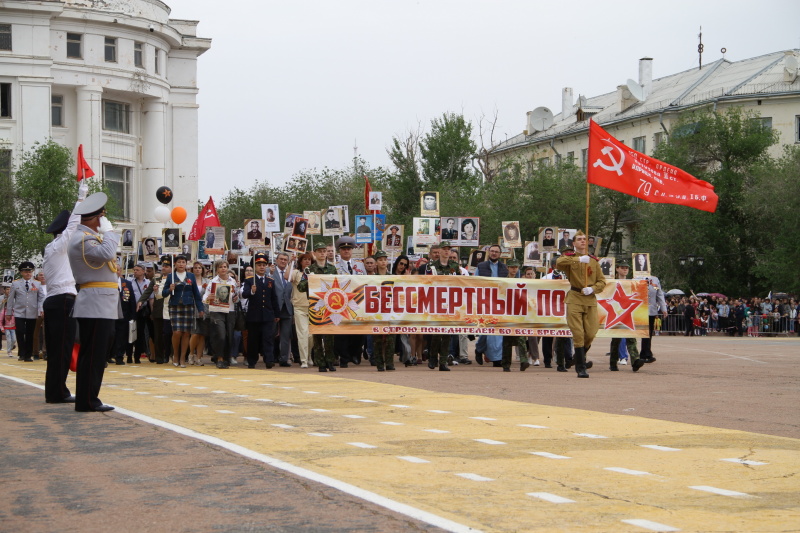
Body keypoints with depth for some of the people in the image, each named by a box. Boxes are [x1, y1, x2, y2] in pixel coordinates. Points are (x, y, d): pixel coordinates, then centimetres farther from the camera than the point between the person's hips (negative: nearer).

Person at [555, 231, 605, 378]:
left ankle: (580, 358, 29)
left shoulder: (594, 260, 14)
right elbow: (559, 263, -18)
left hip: (591, 300, 3)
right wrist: (578, 259, -26)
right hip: (574, 300, -3)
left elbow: (602, 281, 12)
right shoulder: (569, 257, 6)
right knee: (578, 334, -7)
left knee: (591, 333, 0)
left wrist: (592, 289, -8)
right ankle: (581, 368, -1)